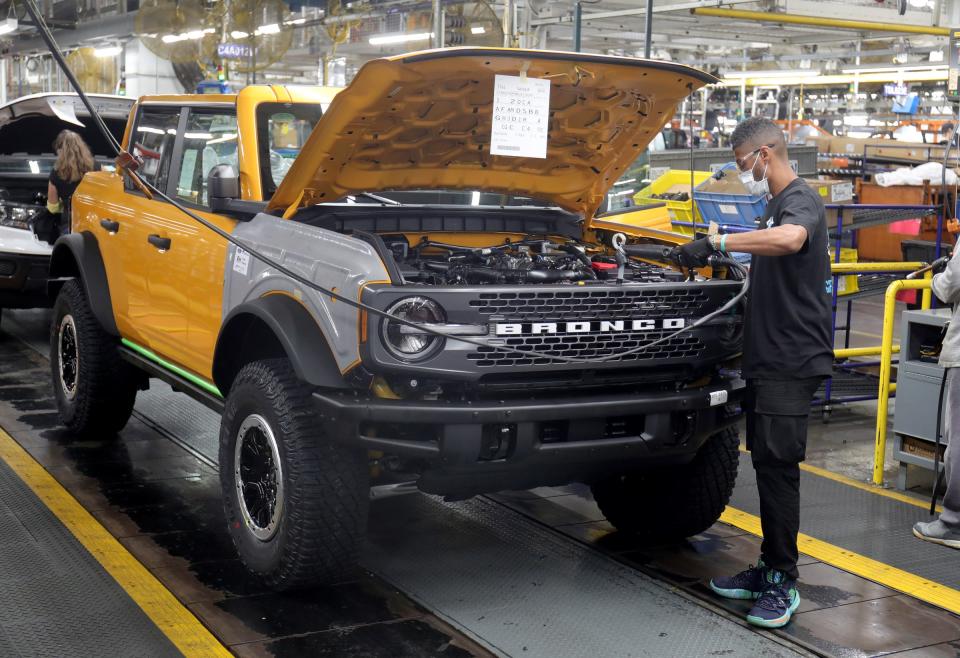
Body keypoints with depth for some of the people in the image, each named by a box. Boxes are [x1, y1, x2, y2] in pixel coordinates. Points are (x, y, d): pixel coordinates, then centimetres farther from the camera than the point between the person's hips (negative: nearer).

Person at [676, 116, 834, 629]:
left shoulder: (800, 200, -13)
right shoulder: (775, 204, 19)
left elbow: (790, 239, -38)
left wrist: (718, 243, -36)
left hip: (792, 361, -10)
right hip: (767, 359, 10)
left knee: (778, 465, -7)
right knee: (766, 462, 12)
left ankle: (782, 584, 0)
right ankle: (768, 568, 21)